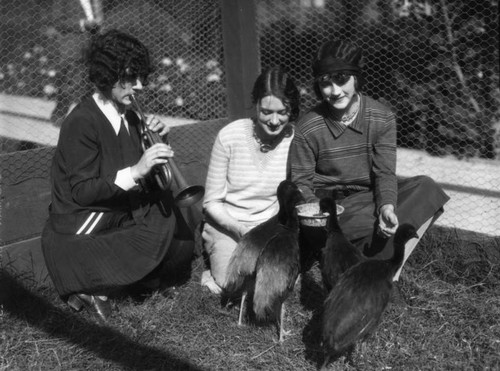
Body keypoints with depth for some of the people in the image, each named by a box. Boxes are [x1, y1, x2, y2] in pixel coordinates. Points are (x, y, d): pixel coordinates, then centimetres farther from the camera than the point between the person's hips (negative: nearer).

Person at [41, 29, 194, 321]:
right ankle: (89, 287, -3)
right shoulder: (81, 122, -19)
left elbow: (149, 179, 7)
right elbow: (82, 192, -24)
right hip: (81, 233, -8)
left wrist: (156, 142, -11)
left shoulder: (129, 116, 4)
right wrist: (135, 171, -32)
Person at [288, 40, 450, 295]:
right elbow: (301, 182, -6)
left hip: (368, 198, 4)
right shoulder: (307, 128, -11)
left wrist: (387, 206, -30)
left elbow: (385, 173, -9)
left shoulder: (382, 119, -6)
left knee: (426, 188, -22)